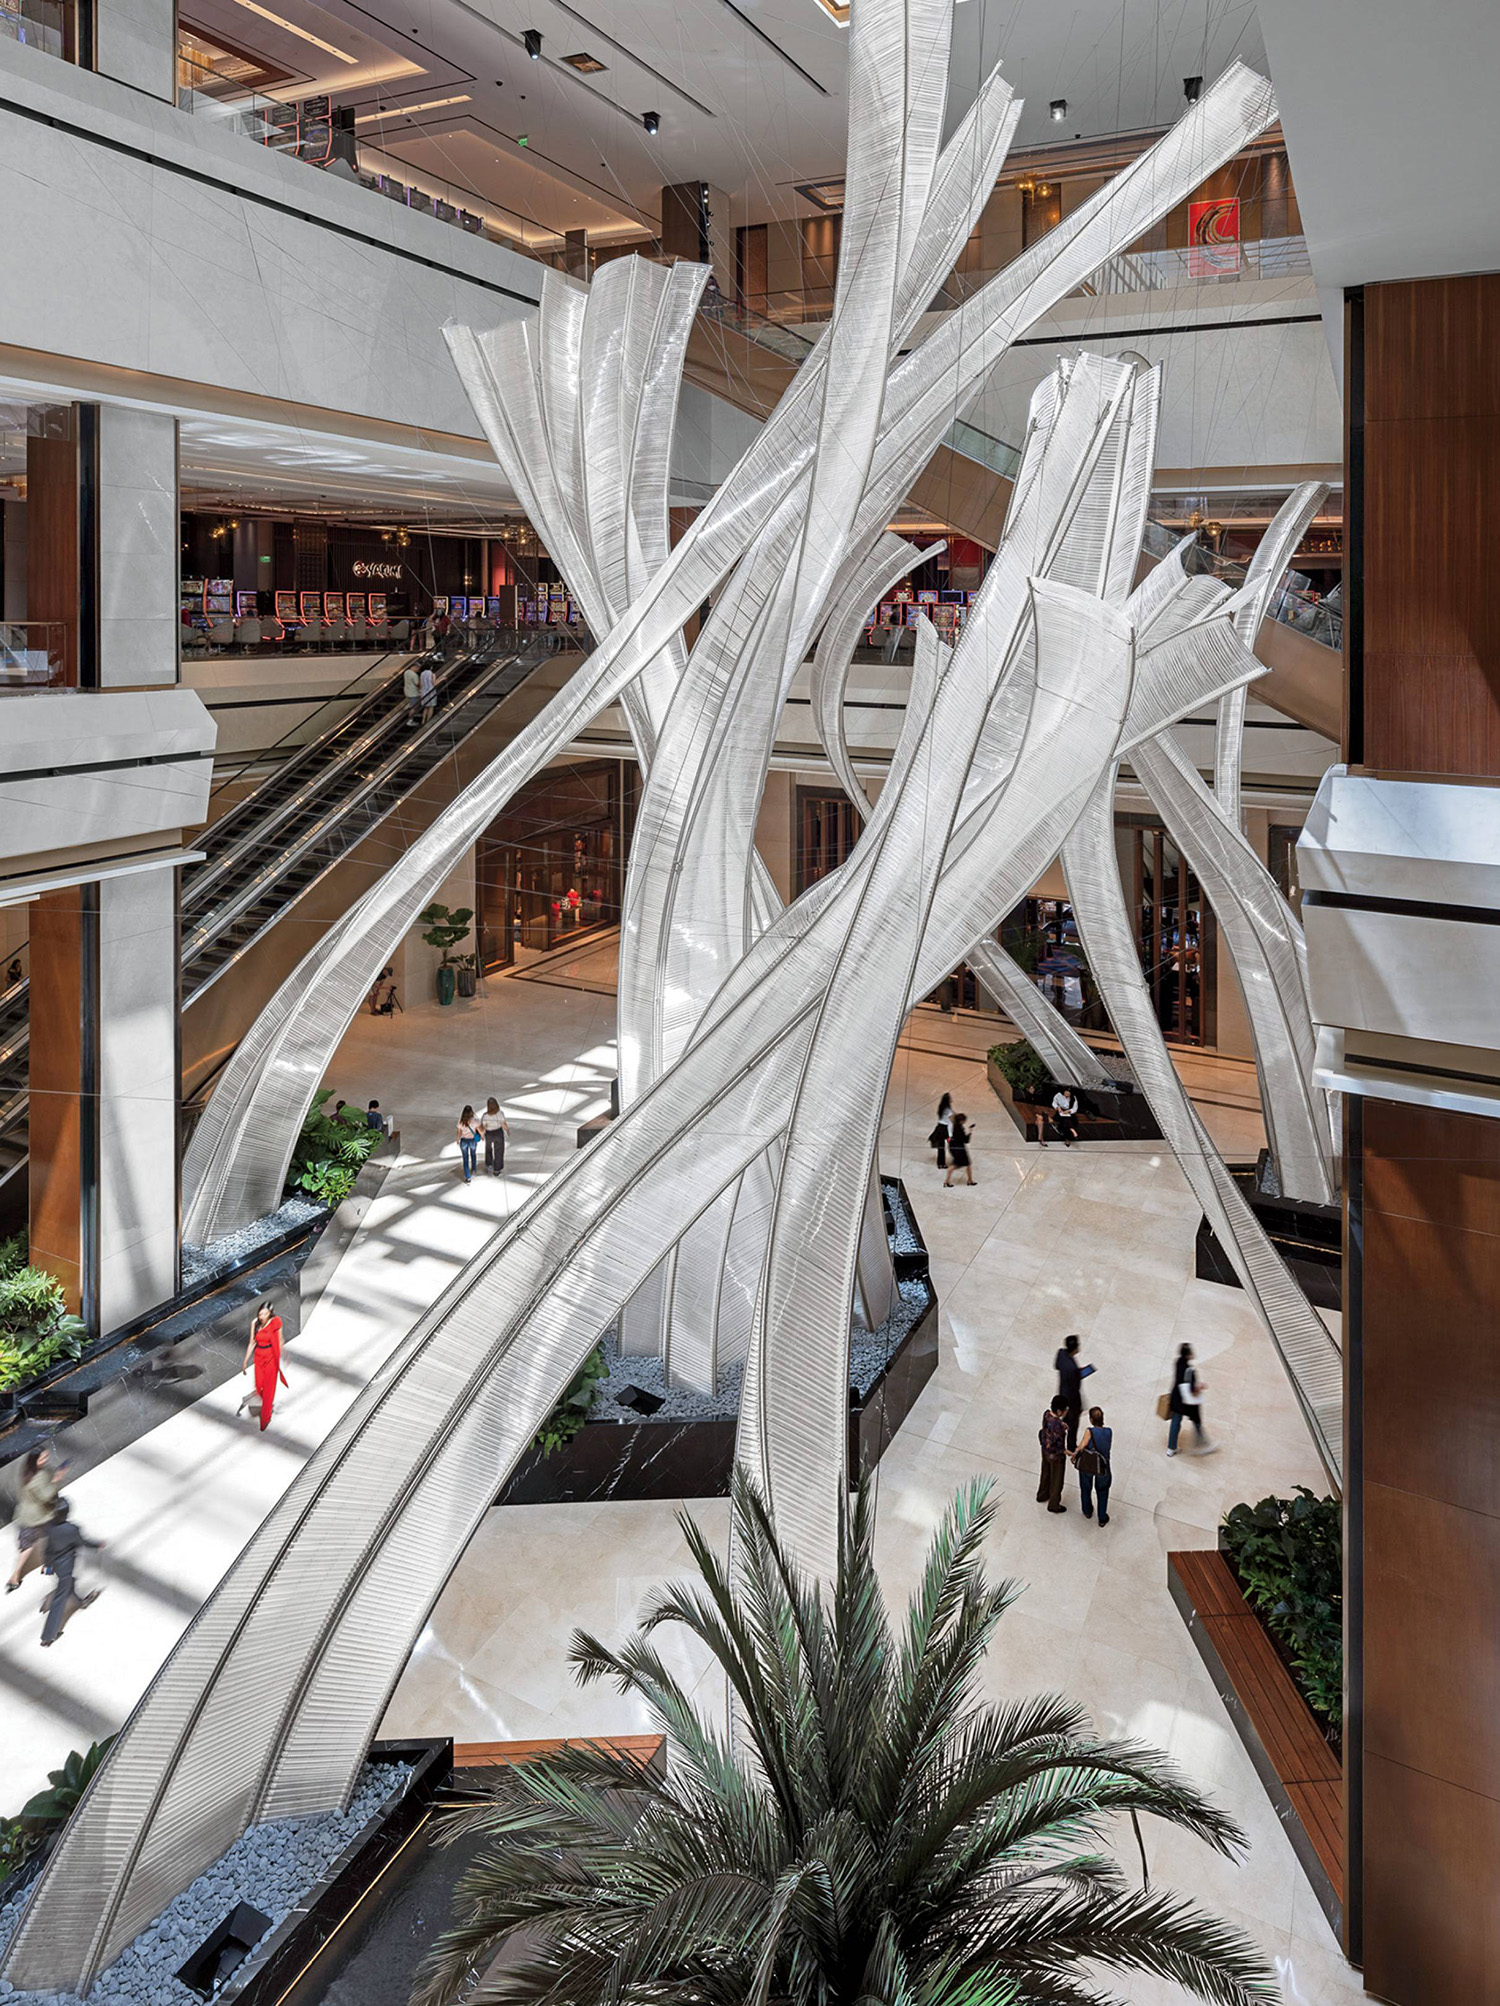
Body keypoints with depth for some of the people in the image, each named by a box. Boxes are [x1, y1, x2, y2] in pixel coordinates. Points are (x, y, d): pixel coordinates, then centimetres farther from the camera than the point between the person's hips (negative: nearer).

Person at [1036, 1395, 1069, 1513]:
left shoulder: (1047, 1414, -15)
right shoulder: (1057, 1425, -38)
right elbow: (1055, 1446, -30)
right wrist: (1067, 1452, -19)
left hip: (1045, 1451, 7)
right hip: (1055, 1456, -7)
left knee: (1046, 1474, 31)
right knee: (1056, 1481, 17)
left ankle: (1042, 1496, 53)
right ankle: (1053, 1505, 37)